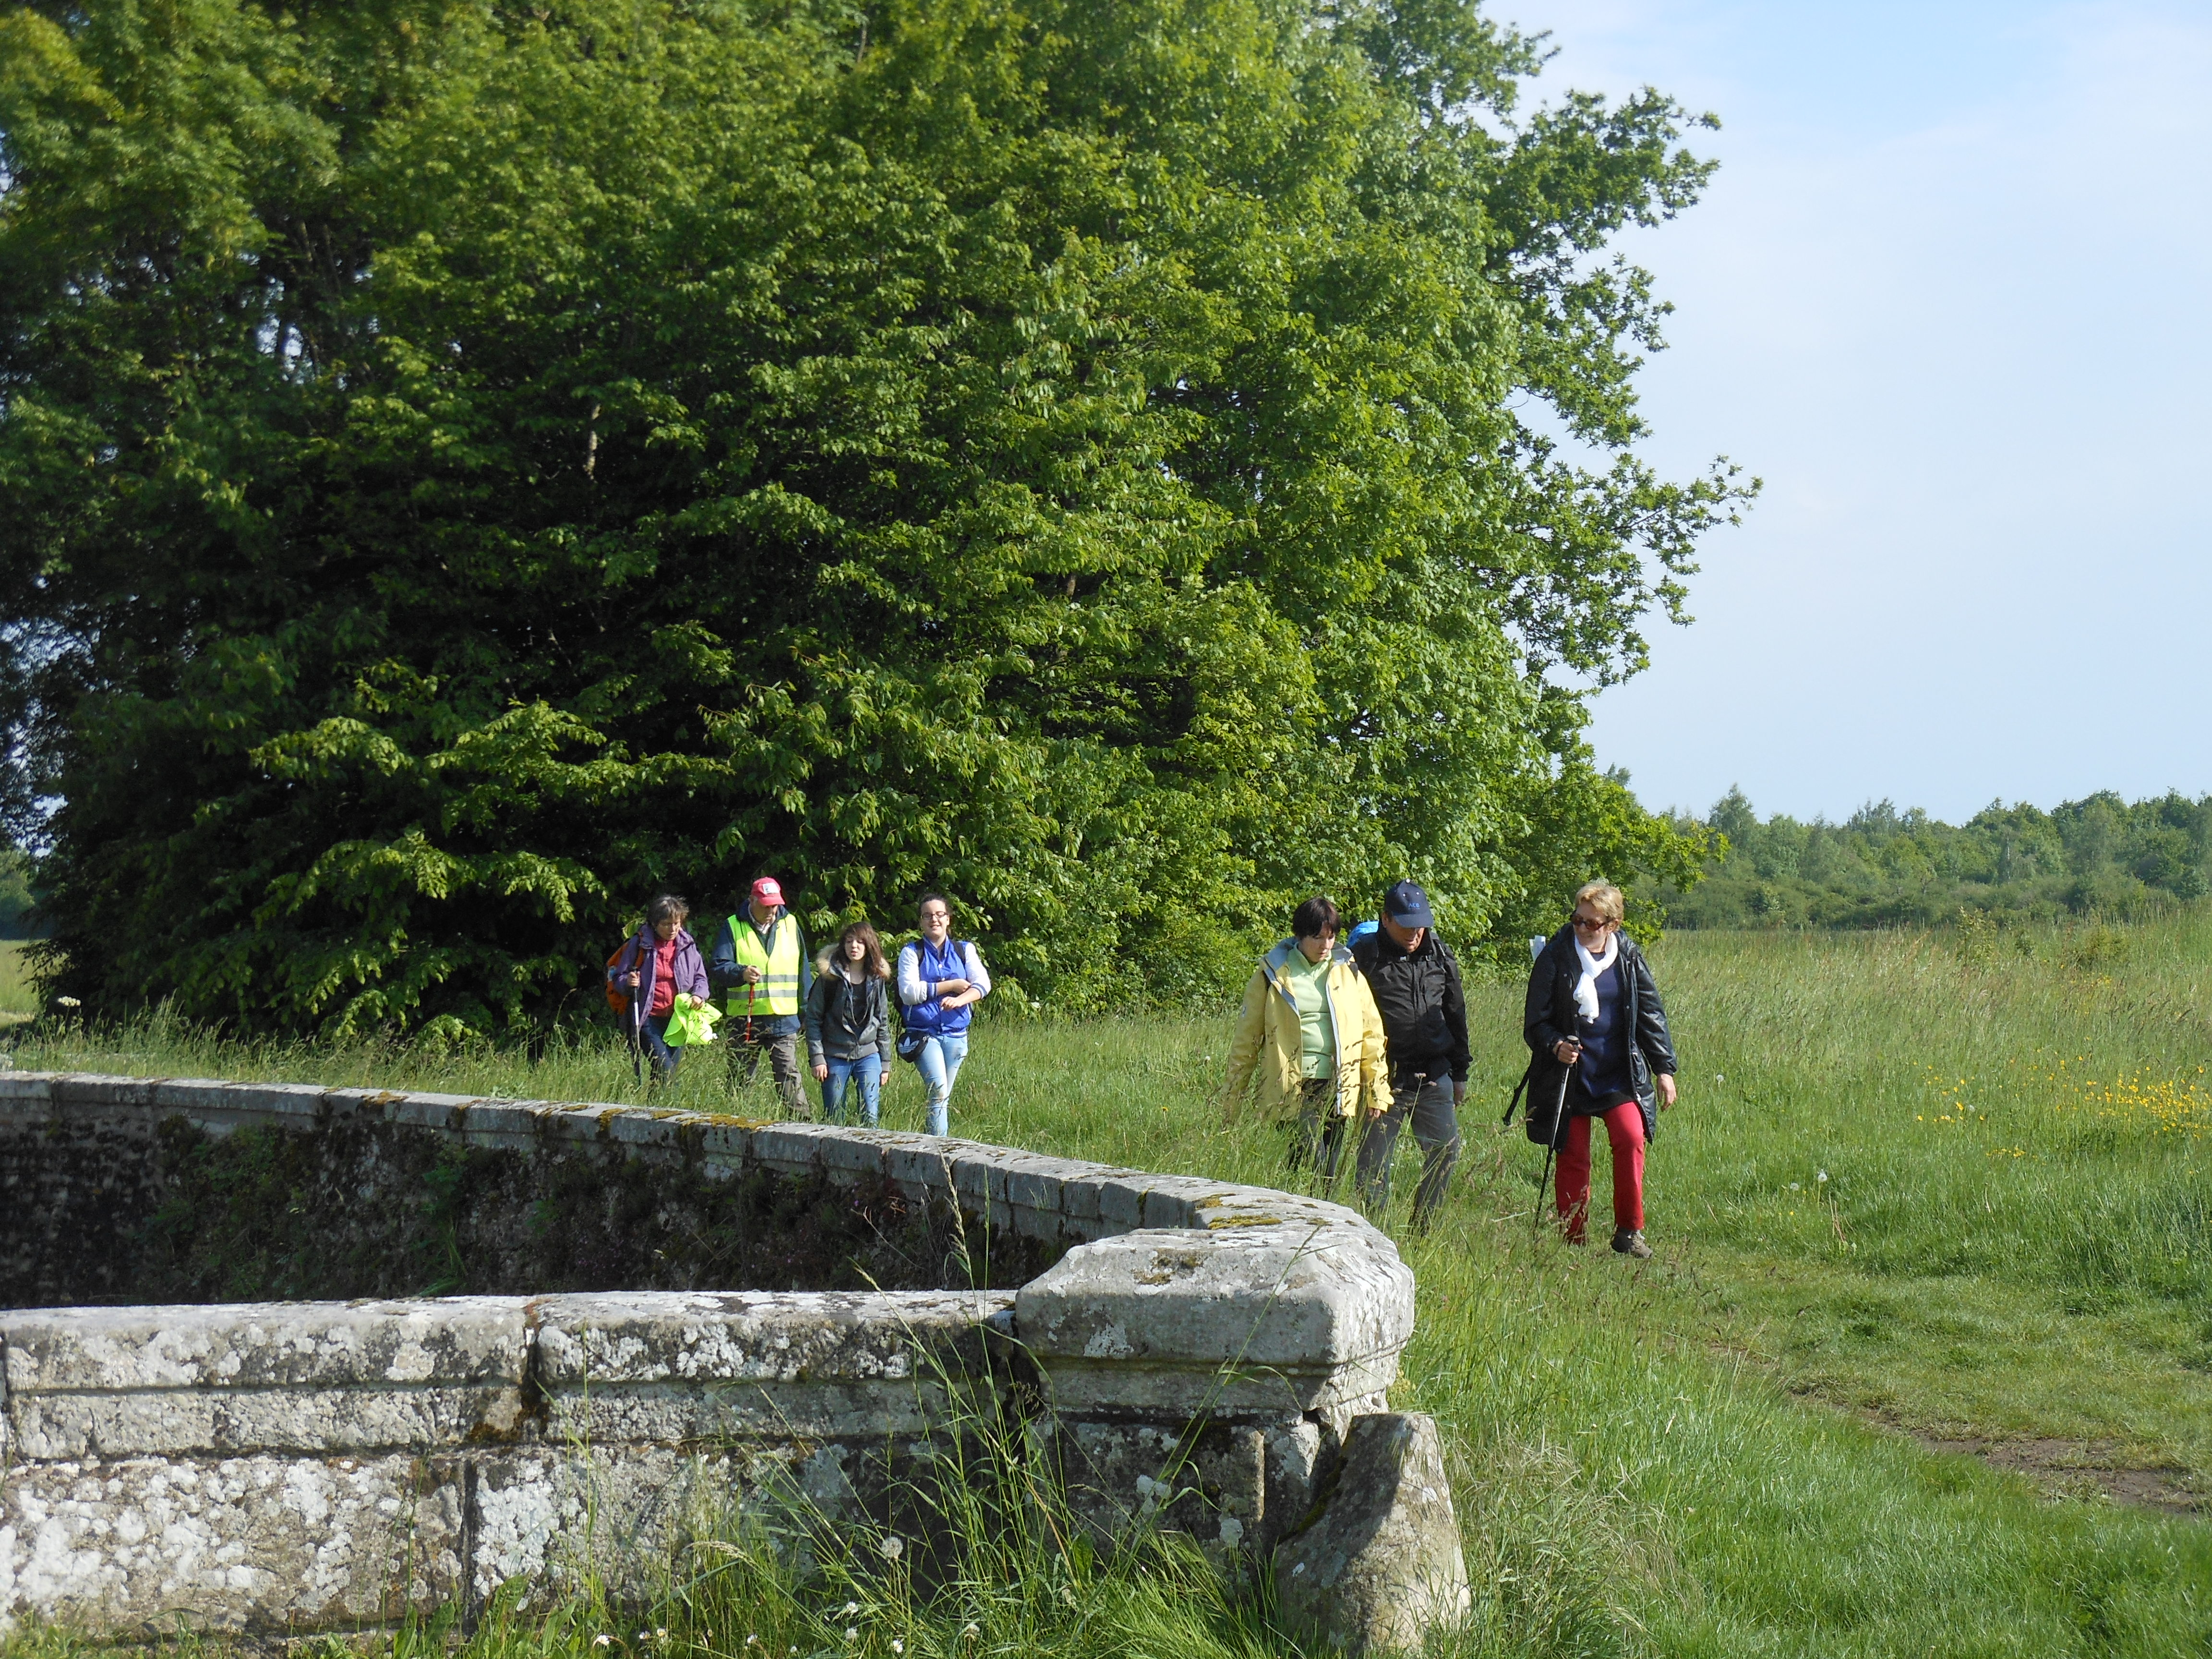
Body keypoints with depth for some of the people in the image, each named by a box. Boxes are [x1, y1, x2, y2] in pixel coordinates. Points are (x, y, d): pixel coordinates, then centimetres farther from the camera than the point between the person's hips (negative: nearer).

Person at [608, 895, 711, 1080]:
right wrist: (628, 982, -19)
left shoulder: (687, 945, 8)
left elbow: (700, 977, 15)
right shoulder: (639, 943, -2)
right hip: (648, 1019, -4)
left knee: (671, 1073, 4)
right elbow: (618, 977, 4)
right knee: (664, 1071, -18)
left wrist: (699, 995, -6)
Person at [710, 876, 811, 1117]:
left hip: (784, 1019, 1)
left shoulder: (790, 925, 11)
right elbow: (720, 969, -5)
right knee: (740, 1081, 6)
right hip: (745, 1020, -1)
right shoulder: (733, 927, 4)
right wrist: (741, 973, -26)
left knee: (789, 1078, -8)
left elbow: (803, 970, 18)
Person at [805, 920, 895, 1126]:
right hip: (835, 1056, -2)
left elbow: (883, 1023, 11)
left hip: (869, 1055, 2)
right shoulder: (829, 976, -4)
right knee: (833, 1119, 3)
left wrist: (885, 1063, 9)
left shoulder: (876, 979, 6)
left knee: (870, 1117, -5)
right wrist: (816, 1058, -9)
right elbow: (813, 1018, -2)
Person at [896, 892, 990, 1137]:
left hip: (956, 1034, 4)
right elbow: (909, 992, -9)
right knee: (939, 1090, -21)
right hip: (923, 1032, -3)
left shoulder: (965, 950, 11)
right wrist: (952, 985, -8)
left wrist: (959, 1000, -21)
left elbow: (983, 985, -1)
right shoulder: (912, 952, 3)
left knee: (943, 1097, 7)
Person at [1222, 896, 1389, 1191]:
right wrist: (1233, 1100, 7)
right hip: (1294, 1089, -3)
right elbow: (1246, 1039, 8)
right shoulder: (1272, 975, 3)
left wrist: (1377, 1092, 8)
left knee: (1327, 1175, 4)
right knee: (1315, 1171, -18)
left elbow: (1372, 1034, 14)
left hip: (1337, 1089, 3)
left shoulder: (1348, 973, 11)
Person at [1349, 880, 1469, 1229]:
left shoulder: (1440, 955, 8)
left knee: (1446, 1151, 7)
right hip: (1385, 1078, -4)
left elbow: (1455, 1013, 17)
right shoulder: (1365, 957, -7)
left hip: (1434, 1078, 4)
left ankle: (1424, 1229, 21)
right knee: (1374, 1162, -1)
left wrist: (1459, 1072, 18)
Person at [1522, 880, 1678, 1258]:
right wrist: (1556, 1045, -22)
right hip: (1569, 1076, -1)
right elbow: (1535, 1023, -1)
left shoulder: (1629, 958, 3)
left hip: (1619, 1075, 1)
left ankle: (1628, 1230, -5)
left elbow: (1651, 1014, 10)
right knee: (1573, 1157, 0)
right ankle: (1573, 1241, 13)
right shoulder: (1555, 957, -5)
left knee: (1631, 1138, -18)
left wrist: (1664, 1068, 7)